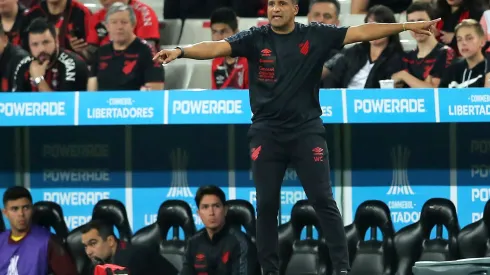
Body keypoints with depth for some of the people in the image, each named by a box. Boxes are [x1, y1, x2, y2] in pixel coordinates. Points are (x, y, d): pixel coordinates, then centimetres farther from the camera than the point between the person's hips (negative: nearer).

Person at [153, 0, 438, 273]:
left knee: (323, 200, -3)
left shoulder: (315, 35, -1)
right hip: (267, 133, 1)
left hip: (307, 131, -1)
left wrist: (407, 26, -9)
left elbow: (361, 32, -4)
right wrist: (180, 51, -30)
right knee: (267, 204, 3)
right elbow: (217, 47, -14)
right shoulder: (255, 39, -2)